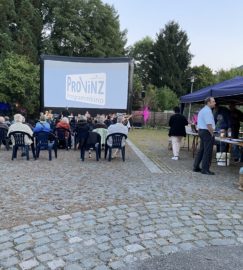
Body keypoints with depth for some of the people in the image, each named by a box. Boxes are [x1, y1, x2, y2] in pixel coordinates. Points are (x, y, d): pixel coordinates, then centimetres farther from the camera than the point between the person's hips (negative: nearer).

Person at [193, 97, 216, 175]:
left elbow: (199, 123, 20)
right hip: (207, 132, -11)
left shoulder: (202, 110, 18)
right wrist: (212, 134, -15)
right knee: (207, 151, -4)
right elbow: (209, 124, -22)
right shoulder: (208, 111, -15)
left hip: (201, 131, 11)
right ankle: (205, 169, 0)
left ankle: (196, 167, 21)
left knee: (201, 150, 16)